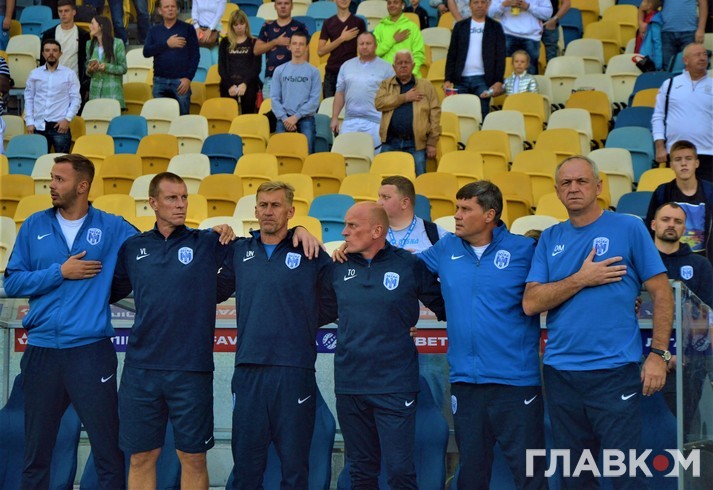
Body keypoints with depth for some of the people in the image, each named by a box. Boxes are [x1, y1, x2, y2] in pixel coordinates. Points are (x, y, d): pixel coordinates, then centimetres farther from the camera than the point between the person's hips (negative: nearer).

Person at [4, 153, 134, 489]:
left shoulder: (112, 228, 2)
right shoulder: (35, 226, 7)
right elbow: (12, 283, 2)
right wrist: (60, 272, -8)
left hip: (91, 350, -2)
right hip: (41, 350, 2)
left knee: (108, 452, 0)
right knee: (36, 452, 12)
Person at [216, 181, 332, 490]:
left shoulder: (310, 253, 1)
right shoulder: (239, 251, 11)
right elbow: (216, 291, 17)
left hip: (294, 371, -3)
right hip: (248, 370, 3)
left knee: (294, 464, 5)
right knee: (246, 464, 9)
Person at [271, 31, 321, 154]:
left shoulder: (313, 72, 6)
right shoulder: (280, 71, 11)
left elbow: (314, 99, -2)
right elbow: (275, 98, 6)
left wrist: (296, 116, -11)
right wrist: (284, 118, -8)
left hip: (306, 119, -2)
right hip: (284, 119, 2)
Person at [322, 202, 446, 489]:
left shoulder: (410, 266, -4)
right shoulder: (339, 268, 8)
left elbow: (443, 306, 3)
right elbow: (325, 311, 18)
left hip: (395, 388, -4)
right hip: (349, 387, 4)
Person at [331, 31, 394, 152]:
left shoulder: (386, 68, 4)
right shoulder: (346, 66, 14)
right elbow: (339, 93, 15)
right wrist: (334, 118, 8)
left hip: (375, 123, -3)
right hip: (350, 121, 3)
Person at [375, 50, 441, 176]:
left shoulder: (426, 86, 10)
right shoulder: (386, 84, 14)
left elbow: (435, 114, 4)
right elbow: (379, 103, -5)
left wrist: (432, 143, -4)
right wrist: (404, 98, -8)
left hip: (415, 144, -1)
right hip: (391, 142, 1)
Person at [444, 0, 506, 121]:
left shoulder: (495, 27, 7)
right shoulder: (460, 26, 10)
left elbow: (500, 56, 3)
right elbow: (451, 55, 9)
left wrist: (499, 81, -7)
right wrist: (448, 80, 0)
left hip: (483, 80, -1)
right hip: (461, 79, 2)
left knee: (482, 115, -6)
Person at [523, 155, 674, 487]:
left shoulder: (629, 228, -1)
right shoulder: (550, 239, 9)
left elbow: (661, 293, -1)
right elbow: (531, 303, 0)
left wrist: (658, 354, -8)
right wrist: (581, 279, -10)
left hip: (615, 372, -4)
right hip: (560, 372, 4)